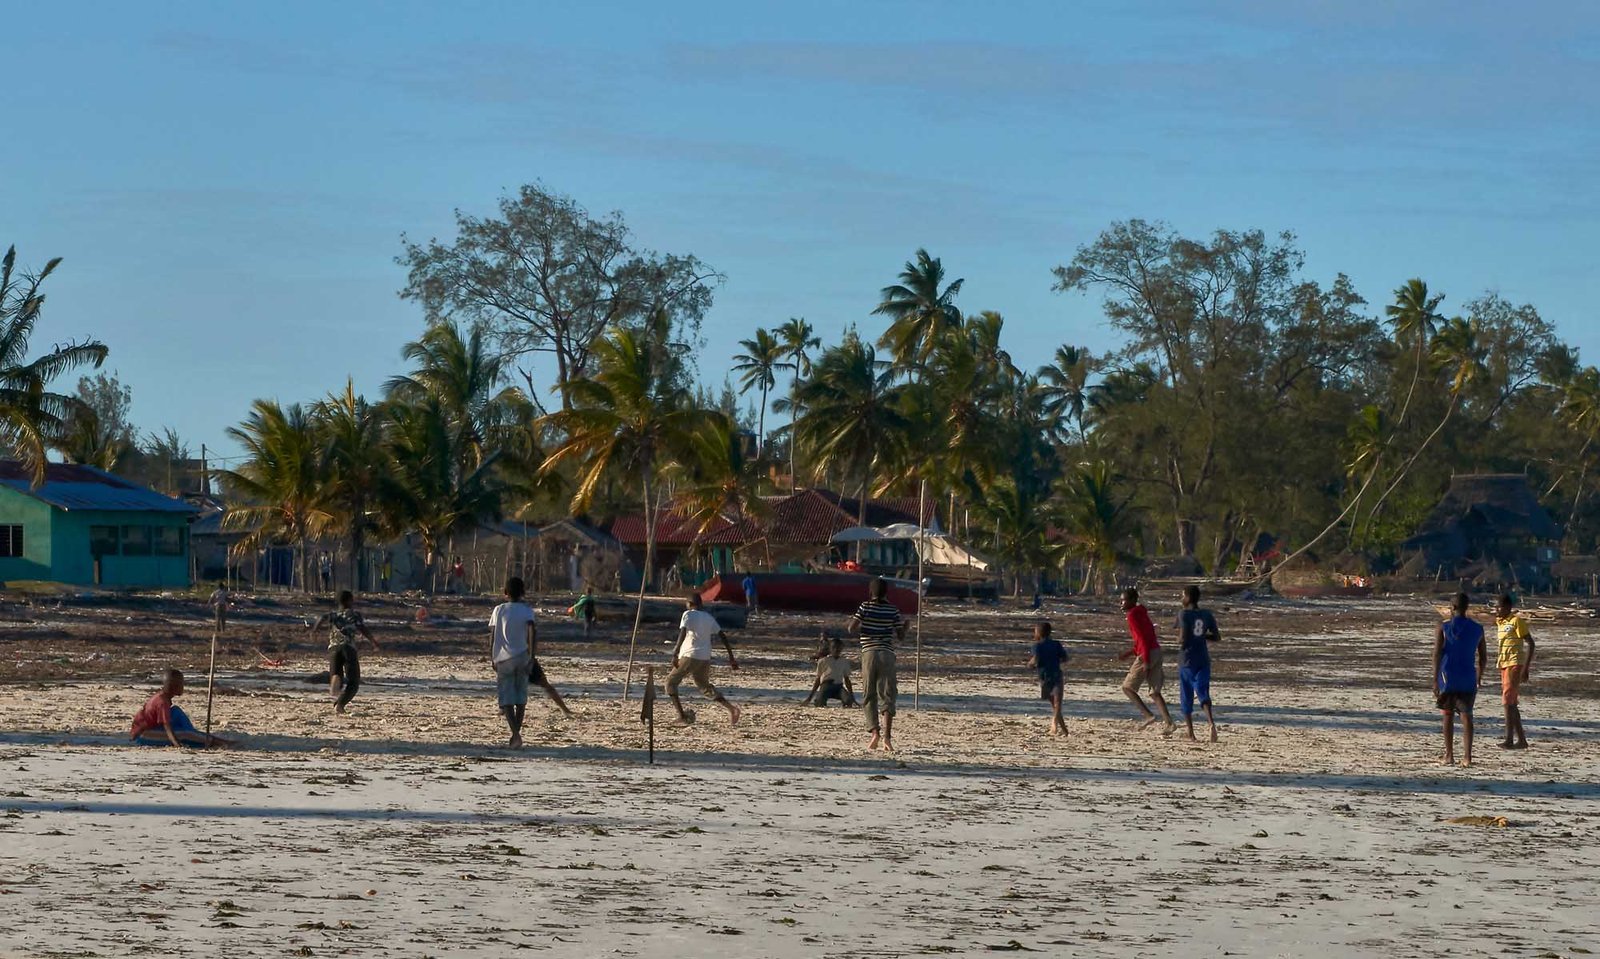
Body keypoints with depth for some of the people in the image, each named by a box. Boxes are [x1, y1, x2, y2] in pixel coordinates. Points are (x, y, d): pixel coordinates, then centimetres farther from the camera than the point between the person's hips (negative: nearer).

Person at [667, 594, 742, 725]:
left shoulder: (688, 614, -3)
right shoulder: (709, 617, 15)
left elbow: (683, 633, -18)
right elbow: (722, 636, 13)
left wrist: (675, 654, -24)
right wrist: (731, 657, 16)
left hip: (690, 656, -6)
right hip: (705, 659, 6)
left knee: (671, 681, 7)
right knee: (704, 686, 23)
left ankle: (681, 715, -9)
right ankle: (730, 707, 4)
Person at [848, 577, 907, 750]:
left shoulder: (865, 607, -1)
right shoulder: (893, 610, 3)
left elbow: (852, 628, -8)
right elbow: (901, 635, 7)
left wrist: (862, 629, 15)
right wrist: (905, 624, 28)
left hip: (869, 653, -1)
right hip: (887, 653, 1)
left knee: (869, 697, 7)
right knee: (887, 696, 0)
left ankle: (875, 732, -9)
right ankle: (887, 736, -13)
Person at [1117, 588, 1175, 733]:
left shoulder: (1133, 616, -11)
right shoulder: (1141, 613, 18)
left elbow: (1142, 638, -19)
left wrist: (1145, 661, -22)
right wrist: (1130, 652, 24)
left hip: (1146, 655, -9)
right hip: (1156, 651, 9)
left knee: (1127, 687, 4)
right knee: (1155, 692, 9)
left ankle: (1148, 715, -7)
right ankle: (1169, 723, -1)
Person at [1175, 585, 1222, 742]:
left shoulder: (1183, 614, -10)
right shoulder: (1207, 615, 5)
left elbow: (1183, 638, -19)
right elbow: (1216, 637, 9)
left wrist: (1179, 641, 3)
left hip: (1187, 660, -4)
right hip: (1204, 660, 4)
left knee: (1186, 697, 8)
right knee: (1203, 694, 2)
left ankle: (1190, 734, 8)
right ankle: (1211, 722, -26)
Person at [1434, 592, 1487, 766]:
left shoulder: (1443, 628, -4)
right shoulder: (1477, 629, 4)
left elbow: (1437, 654, -11)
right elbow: (1483, 657, 10)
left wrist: (1435, 680, -12)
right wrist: (1479, 676, 27)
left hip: (1448, 678, -1)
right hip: (1468, 679, 1)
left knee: (1448, 715, 10)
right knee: (1466, 716, 4)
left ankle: (1449, 755, 10)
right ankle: (1468, 755, -7)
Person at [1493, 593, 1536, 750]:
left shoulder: (1517, 621, -10)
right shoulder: (1499, 621, 14)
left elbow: (1530, 643, -13)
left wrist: (1526, 667, -18)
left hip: (1515, 664, -9)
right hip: (1504, 665, 9)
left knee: (1508, 701, -15)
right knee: (1511, 703, 9)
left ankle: (1509, 739, -17)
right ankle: (1521, 739, 13)